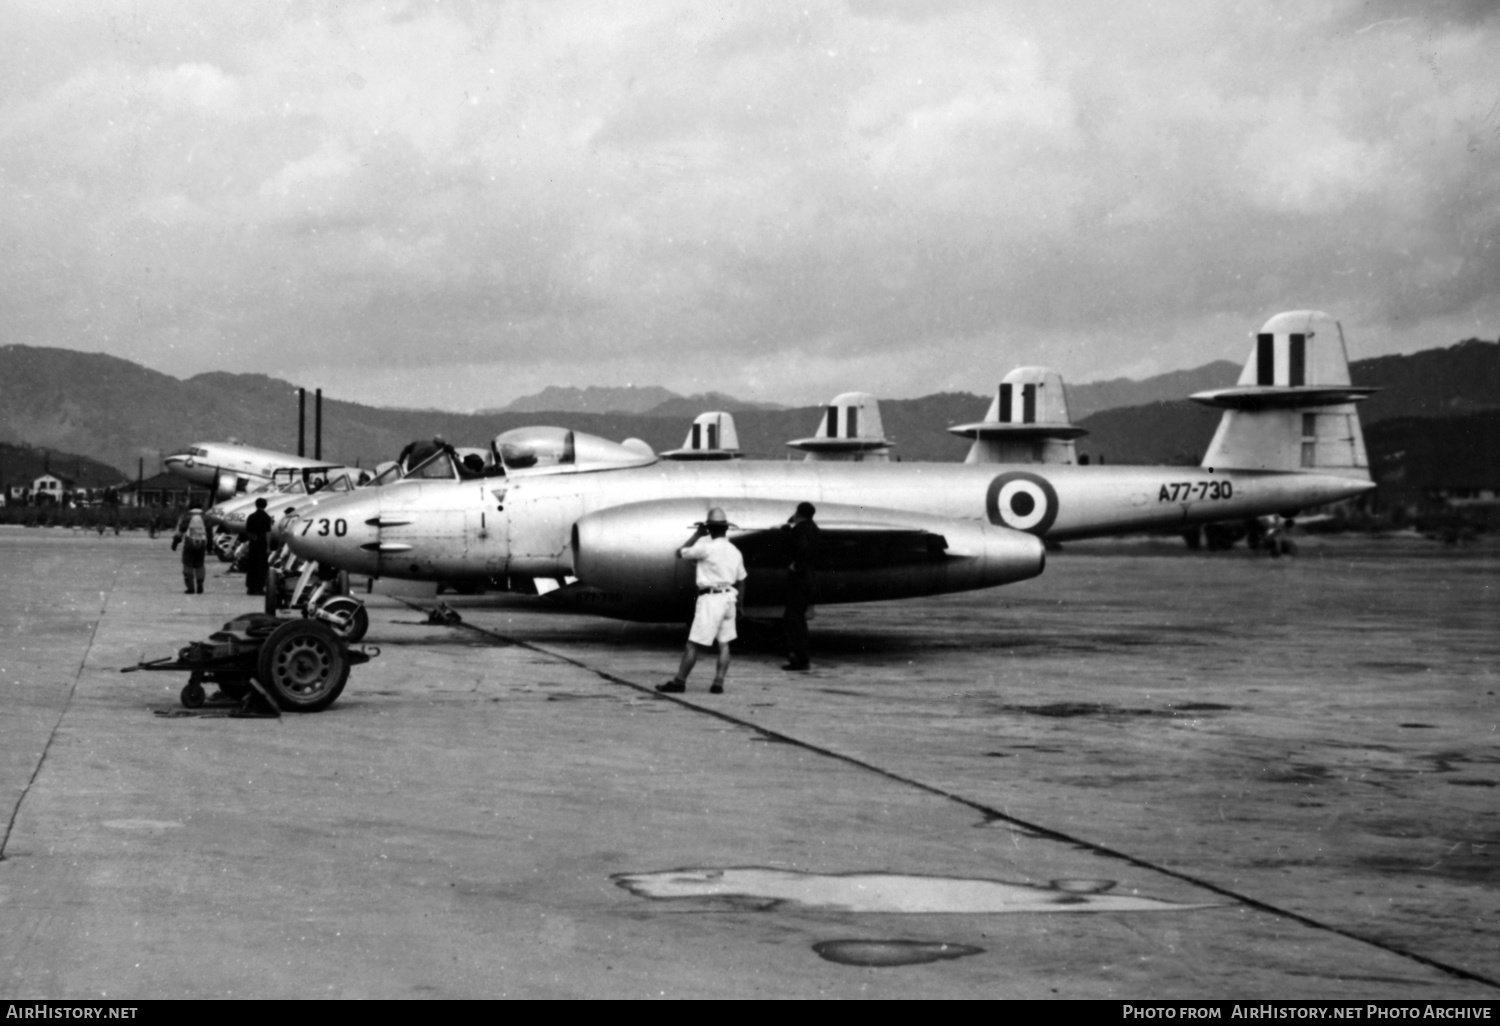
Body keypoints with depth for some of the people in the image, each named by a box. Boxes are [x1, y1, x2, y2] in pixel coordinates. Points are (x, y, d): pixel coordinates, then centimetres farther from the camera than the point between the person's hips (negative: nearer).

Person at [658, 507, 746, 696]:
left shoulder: (707, 547, -12)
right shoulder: (735, 551, 8)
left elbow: (680, 553, -2)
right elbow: (740, 580, 12)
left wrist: (697, 534, 6)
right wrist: (739, 604, 22)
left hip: (710, 598, -6)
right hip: (729, 598, 6)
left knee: (693, 644, -3)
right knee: (724, 643, 9)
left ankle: (679, 682, 0)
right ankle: (718, 683, 3)